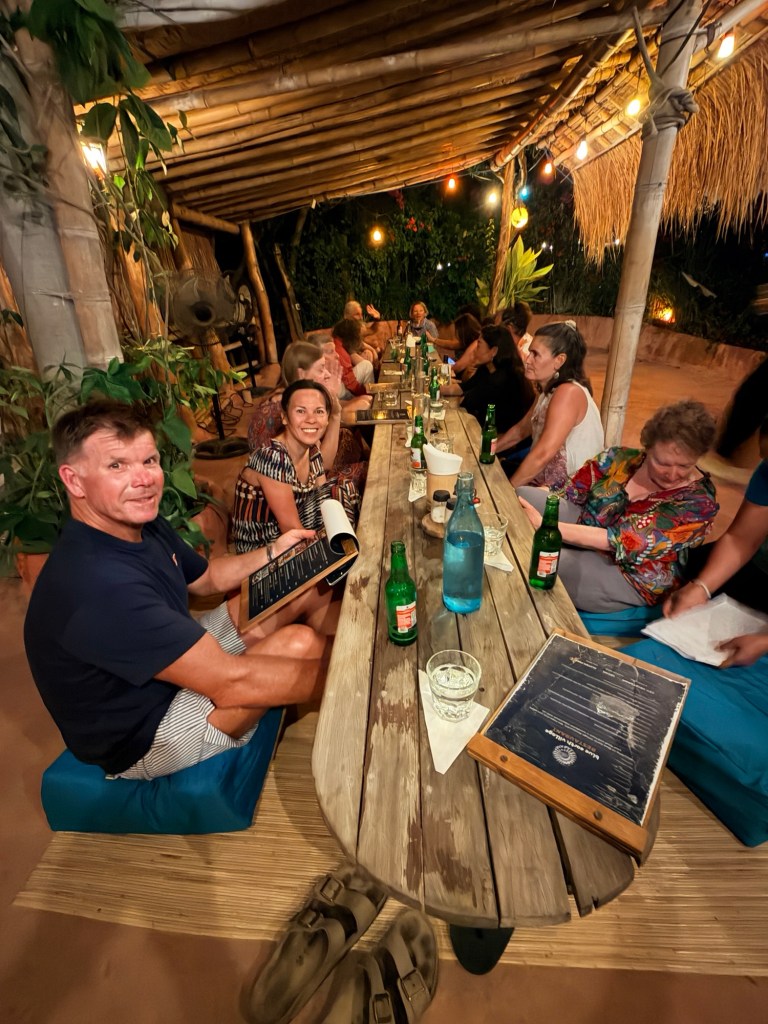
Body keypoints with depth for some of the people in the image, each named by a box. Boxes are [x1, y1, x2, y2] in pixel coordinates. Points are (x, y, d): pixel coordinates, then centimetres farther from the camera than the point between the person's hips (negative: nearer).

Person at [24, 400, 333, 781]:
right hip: (141, 736, -8)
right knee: (298, 644, -24)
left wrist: (272, 552, -4)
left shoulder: (143, 525, -7)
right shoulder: (98, 585, -36)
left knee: (303, 588, 3)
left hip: (177, 658, 9)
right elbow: (231, 683, -35)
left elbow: (206, 577, 12)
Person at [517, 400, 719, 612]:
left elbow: (626, 542, -29)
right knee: (522, 496, -15)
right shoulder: (623, 459, -7)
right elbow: (566, 493, 0)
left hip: (632, 575, -5)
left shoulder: (698, 502, -19)